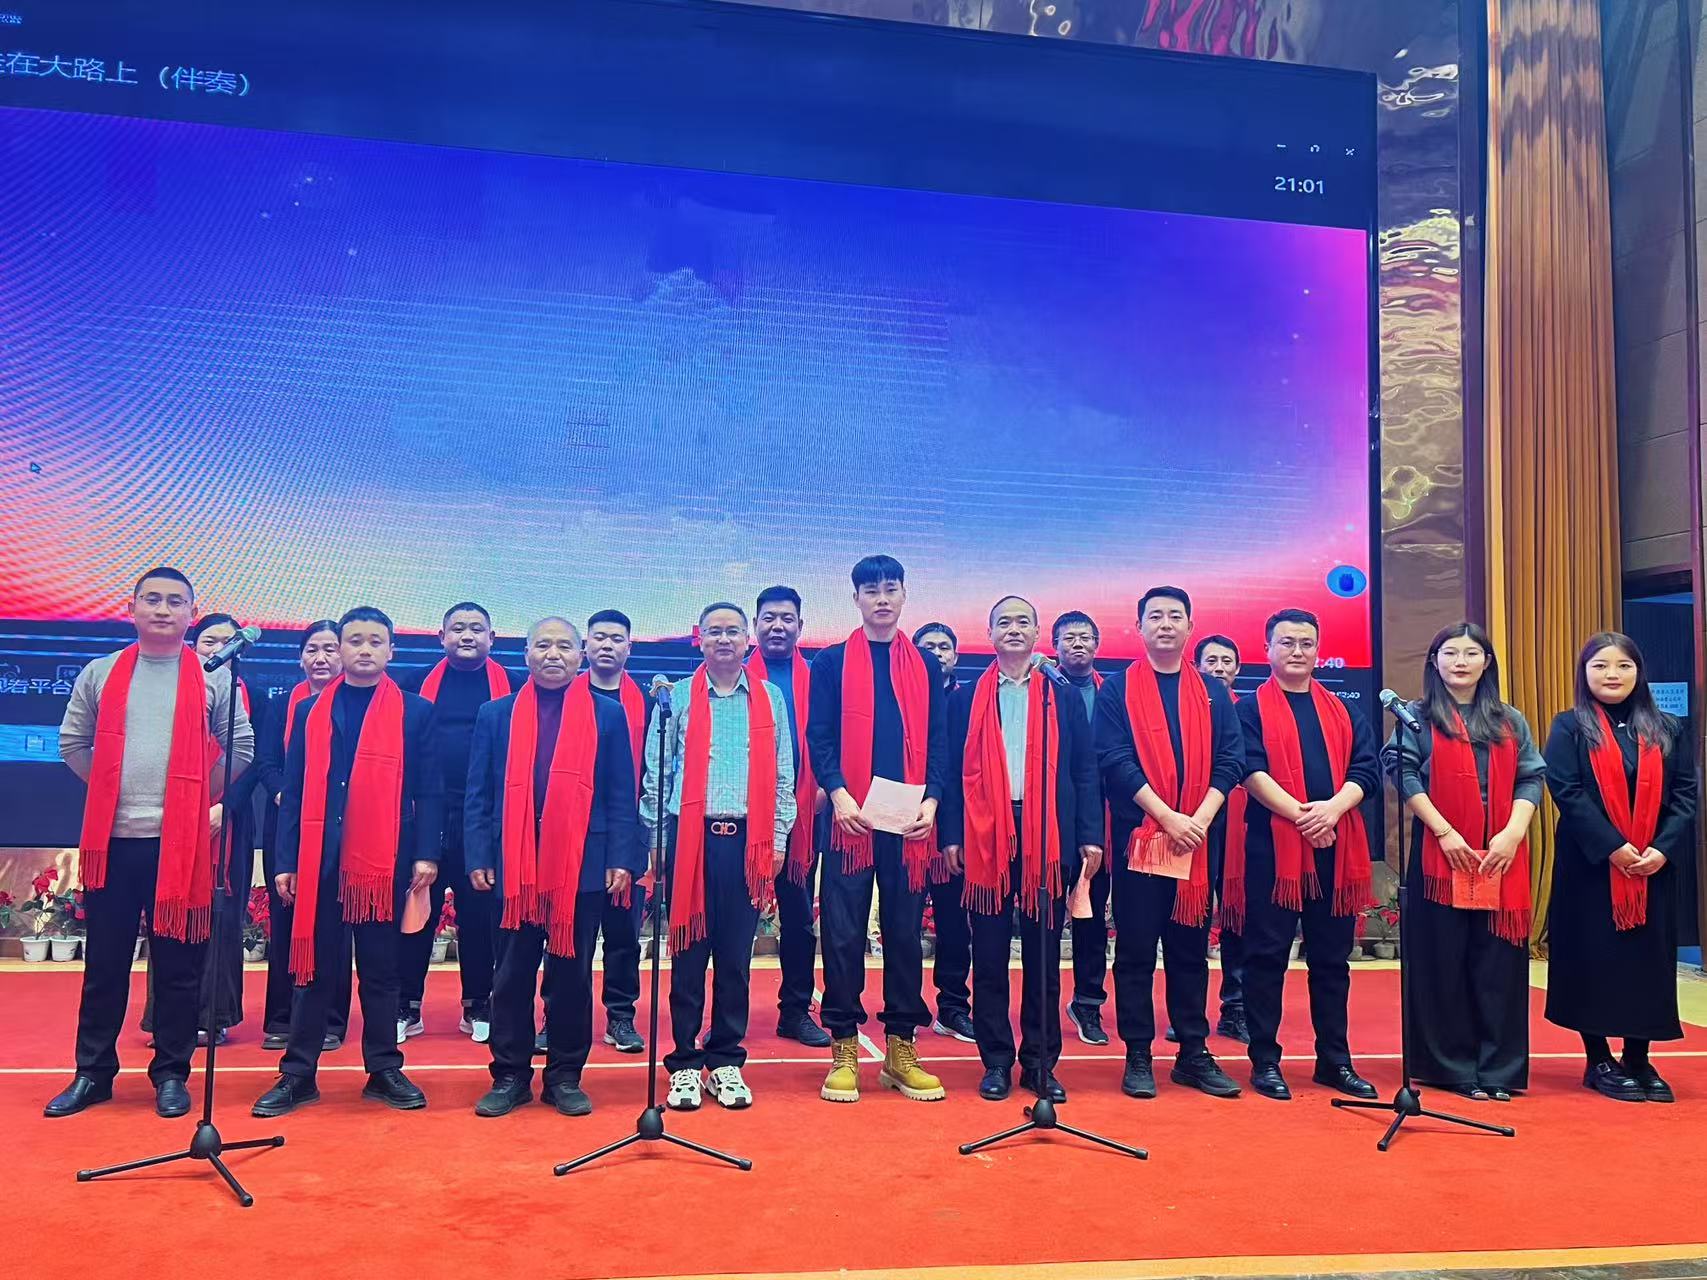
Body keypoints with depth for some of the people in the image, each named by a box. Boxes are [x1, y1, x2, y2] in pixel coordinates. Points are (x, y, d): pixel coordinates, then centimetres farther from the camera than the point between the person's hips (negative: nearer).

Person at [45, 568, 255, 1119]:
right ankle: (92, 1072, 22)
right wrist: (113, 789, 8)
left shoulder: (214, 679, 3)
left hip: (181, 841, -2)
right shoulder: (100, 674, 9)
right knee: (104, 962, 9)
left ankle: (171, 1073, 15)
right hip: (112, 839, 2)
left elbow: (242, 747, 5)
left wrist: (202, 797, 3)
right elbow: (73, 742, 14)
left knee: (178, 963, 4)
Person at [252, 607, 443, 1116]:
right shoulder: (310, 711, 10)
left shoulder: (416, 712, 4)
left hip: (385, 862, -1)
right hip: (319, 861, 1)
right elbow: (294, 791, 8)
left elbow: (430, 790, 1)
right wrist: (286, 862, 2)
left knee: (381, 969, 8)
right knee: (313, 969, 7)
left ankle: (385, 1070, 18)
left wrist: (426, 854, -8)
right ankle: (297, 1074, 16)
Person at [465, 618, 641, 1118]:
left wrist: (622, 859, -6)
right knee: (512, 976, 8)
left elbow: (621, 795, 2)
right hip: (513, 865, 1)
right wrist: (478, 858, -3)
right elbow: (479, 794, 6)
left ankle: (565, 1076, 20)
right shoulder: (495, 714, 8)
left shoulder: (608, 714, 6)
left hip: (583, 865, 0)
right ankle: (510, 1075, 20)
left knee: (573, 974, 8)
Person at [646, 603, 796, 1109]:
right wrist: (653, 838, 0)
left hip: (747, 839, 1)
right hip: (690, 836, -1)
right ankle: (685, 1064, 13)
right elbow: (656, 773, 6)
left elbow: (782, 775, 11)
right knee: (688, 953, 3)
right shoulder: (677, 698, 6)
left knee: (736, 955, 6)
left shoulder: (770, 698, 10)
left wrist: (778, 838, 5)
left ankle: (727, 1062, 17)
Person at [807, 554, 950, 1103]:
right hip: (850, 816, -2)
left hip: (909, 819, 2)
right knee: (844, 932, 0)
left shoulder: (927, 666, 12)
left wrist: (931, 799, -7)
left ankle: (901, 1051, 17)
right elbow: (819, 736, 0)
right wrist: (837, 792, -15)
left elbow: (938, 741, 8)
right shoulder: (831, 662, 7)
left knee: (905, 932, 6)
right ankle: (843, 1051, 10)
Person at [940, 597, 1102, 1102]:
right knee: (989, 957, 5)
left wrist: (1090, 836, -1)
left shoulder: (1063, 696, 9)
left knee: (1044, 956, 7)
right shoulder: (969, 696, 8)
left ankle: (1041, 1062, 17)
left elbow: (1084, 770, 7)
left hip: (1047, 835, 1)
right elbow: (954, 769, 5)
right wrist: (951, 836, -2)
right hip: (985, 834, 0)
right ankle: (996, 1062, 15)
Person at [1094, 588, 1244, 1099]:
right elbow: (1115, 760, -7)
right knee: (1136, 949, 2)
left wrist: (1200, 818, -11)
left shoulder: (1212, 693, 11)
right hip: (1138, 835, -2)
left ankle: (1194, 1053, 17)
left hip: (1197, 838, 3)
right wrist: (1167, 817, -15)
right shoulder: (1117, 689, 2)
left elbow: (1230, 760, 4)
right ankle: (1138, 1056, 10)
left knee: (1191, 948, 9)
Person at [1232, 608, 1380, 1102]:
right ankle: (1265, 1061, 9)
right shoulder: (1251, 708, 4)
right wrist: (1300, 814, -19)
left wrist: (1332, 808, -14)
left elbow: (1366, 769, 4)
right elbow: (1251, 769, -9)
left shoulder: (1343, 711, 15)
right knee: (1267, 955, 0)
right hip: (1271, 845, -3)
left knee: (1332, 958, 10)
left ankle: (1335, 1060, 20)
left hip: (1336, 848, 4)